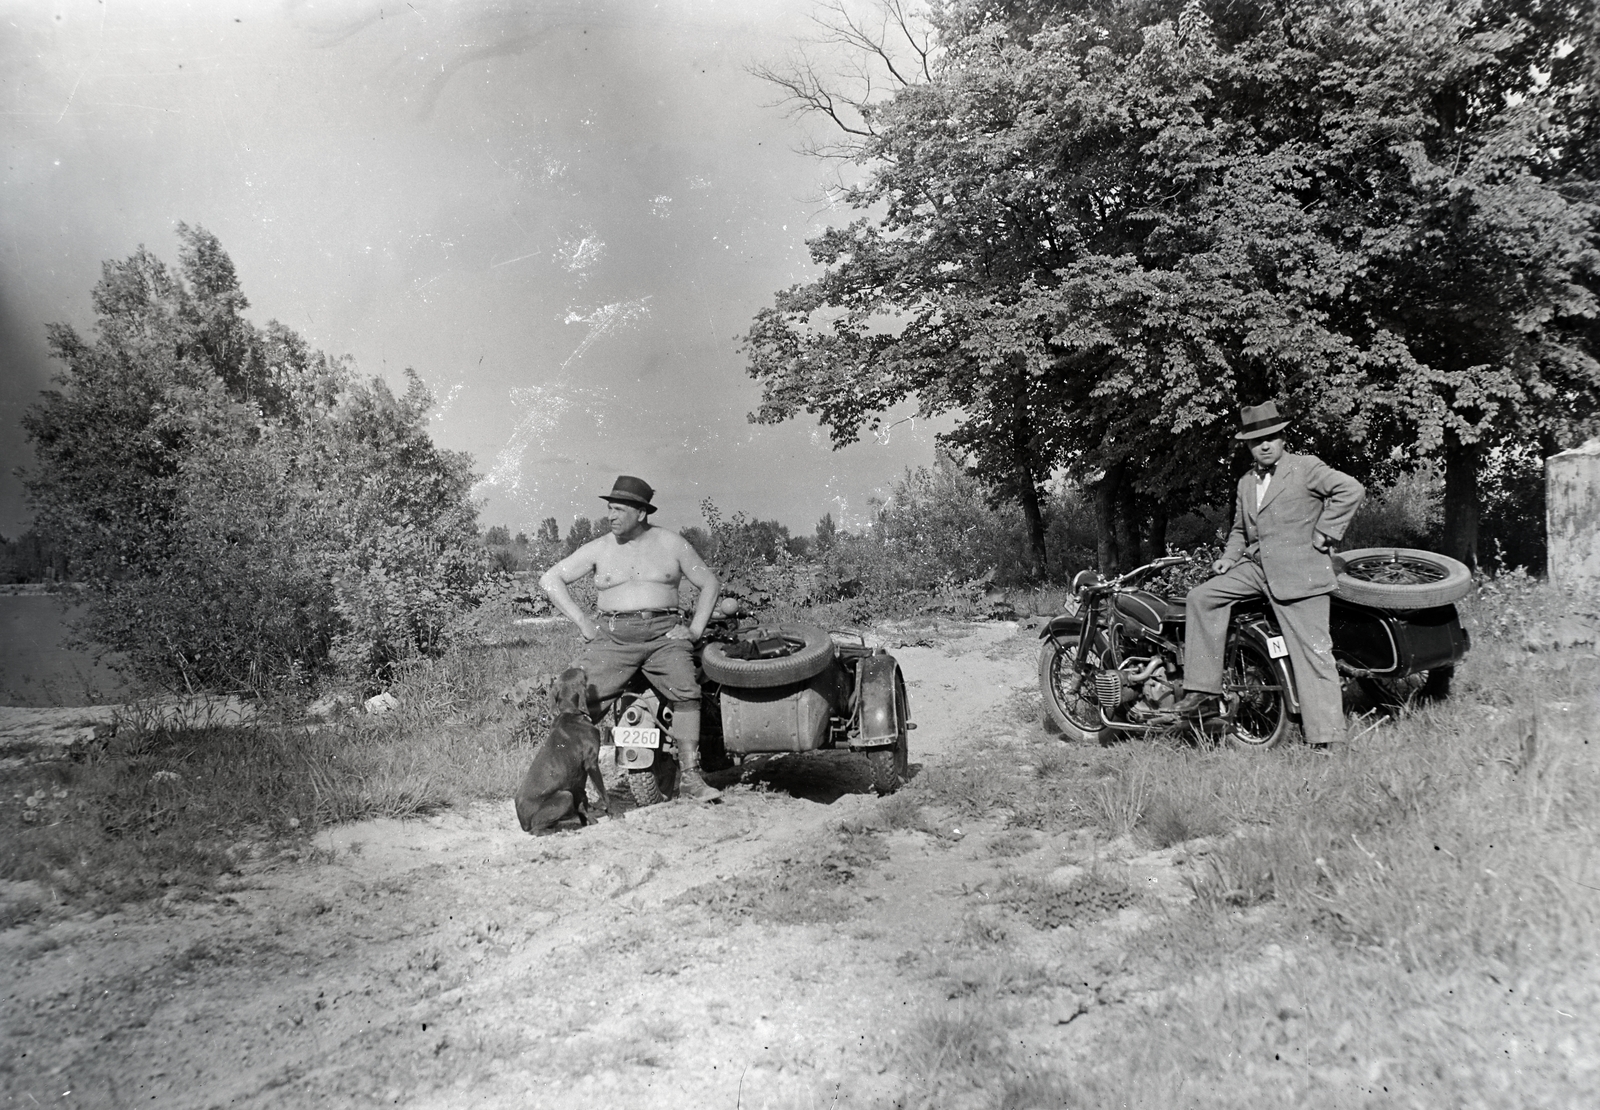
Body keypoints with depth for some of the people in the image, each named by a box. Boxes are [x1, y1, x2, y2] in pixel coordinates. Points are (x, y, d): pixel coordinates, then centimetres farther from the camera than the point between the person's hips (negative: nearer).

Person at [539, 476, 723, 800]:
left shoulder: (671, 544, 8)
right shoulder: (599, 549, 10)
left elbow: (709, 582, 15)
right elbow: (550, 580, 13)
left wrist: (695, 629, 3)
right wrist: (581, 621, 3)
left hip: (663, 633, -1)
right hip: (613, 636, 1)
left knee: (686, 691, -24)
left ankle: (690, 778, -20)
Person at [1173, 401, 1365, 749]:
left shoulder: (1306, 467, -3)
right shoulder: (1246, 483, 18)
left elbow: (1351, 489, -13)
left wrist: (1322, 534, -13)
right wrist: (1228, 558, 10)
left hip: (1300, 573, -7)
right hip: (1257, 568, 7)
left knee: (1313, 652, -7)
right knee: (1201, 597, -4)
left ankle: (1326, 739, -4)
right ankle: (1204, 690, -3)